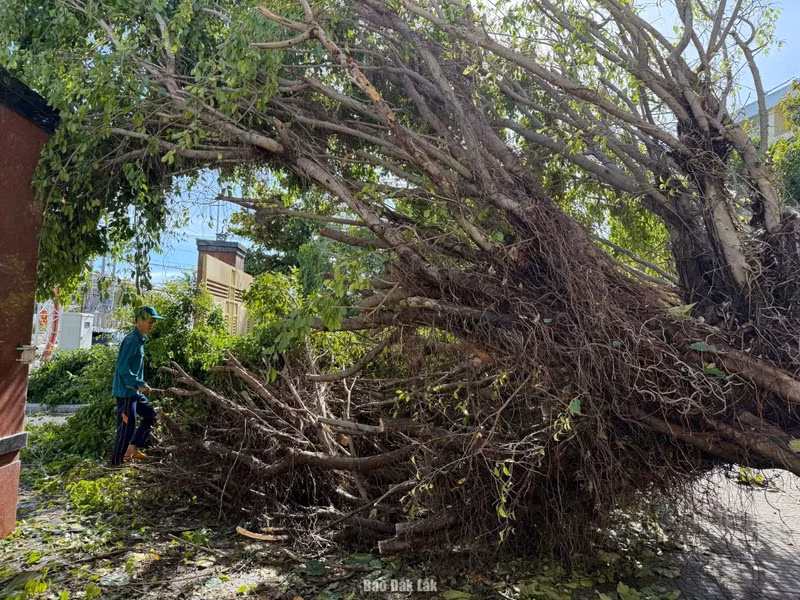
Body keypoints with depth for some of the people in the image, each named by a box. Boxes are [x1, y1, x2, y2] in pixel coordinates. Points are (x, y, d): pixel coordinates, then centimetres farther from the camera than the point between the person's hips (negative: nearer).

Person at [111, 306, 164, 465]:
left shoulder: (139, 340, 11)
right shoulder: (132, 340, -19)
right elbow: (122, 368, -24)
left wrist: (140, 385, 18)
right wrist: (139, 385, -24)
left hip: (134, 391, 10)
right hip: (126, 391, -10)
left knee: (150, 414, 14)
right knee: (126, 426, -2)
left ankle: (132, 449, 18)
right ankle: (116, 462, 9)